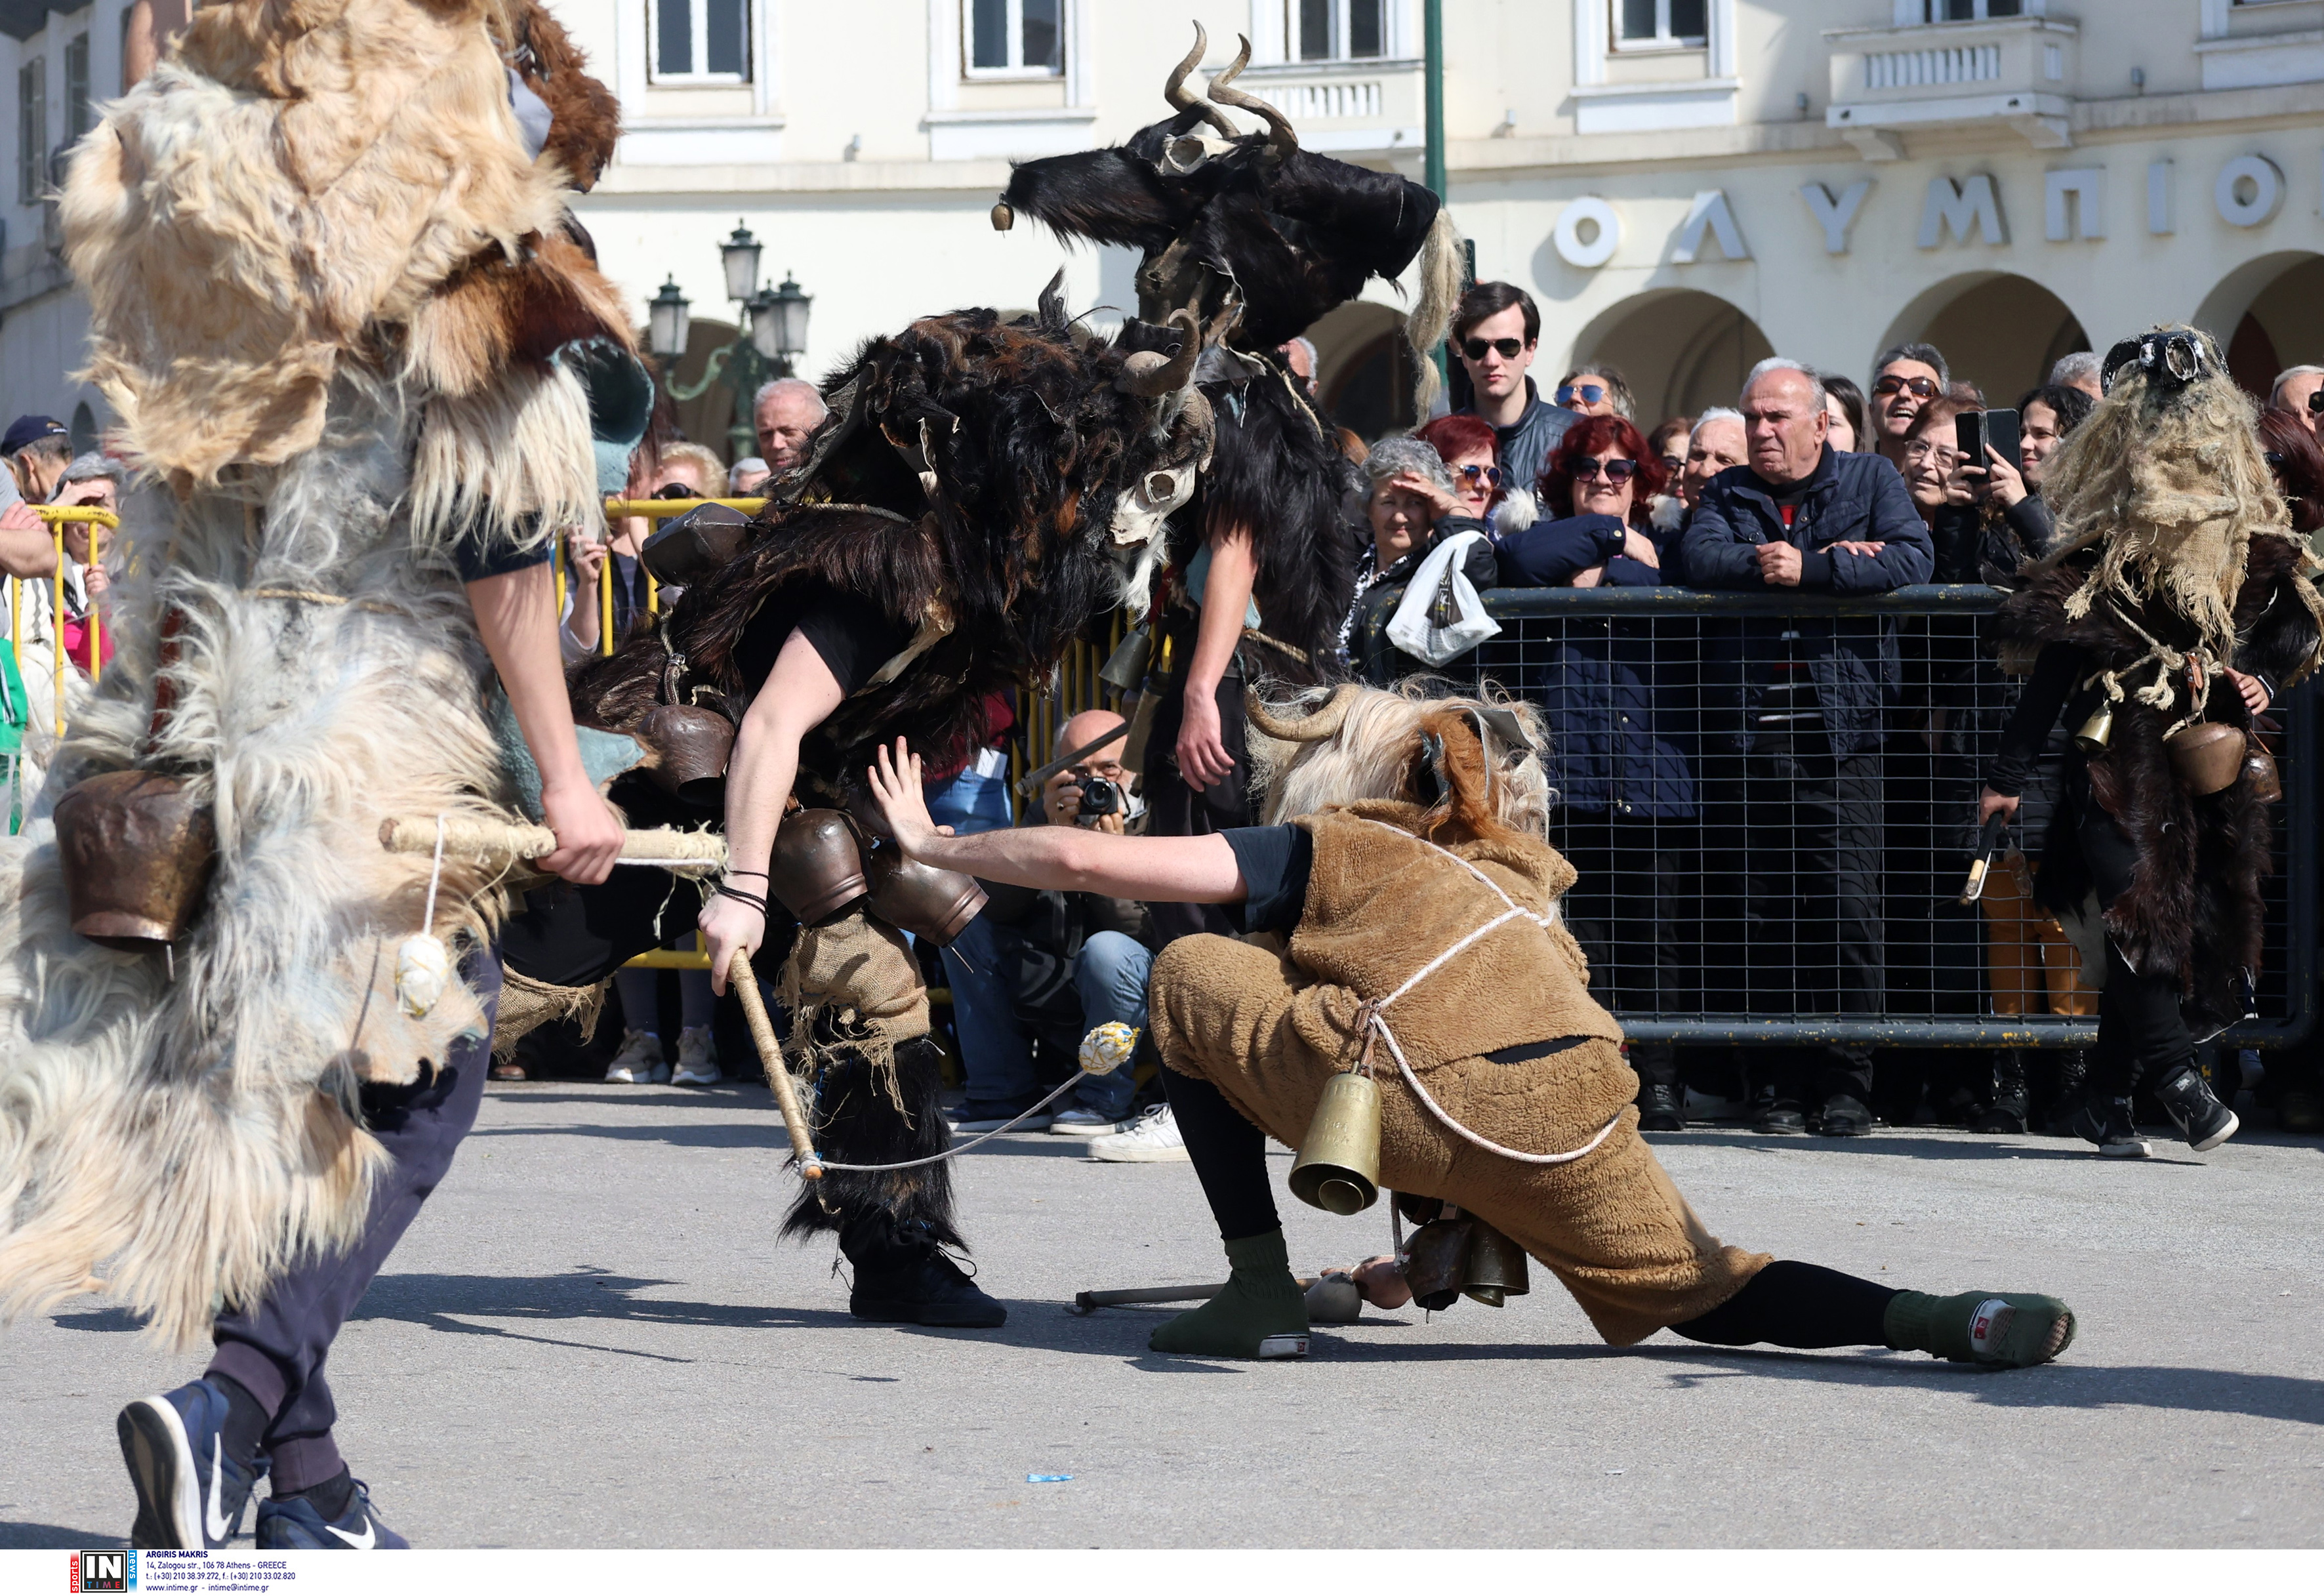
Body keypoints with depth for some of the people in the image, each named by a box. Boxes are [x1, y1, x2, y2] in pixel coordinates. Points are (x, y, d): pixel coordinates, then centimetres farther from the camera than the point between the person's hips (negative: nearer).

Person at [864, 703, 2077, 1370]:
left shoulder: (1326, 848, 22)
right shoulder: (1507, 876, 38)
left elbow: (1082, 859, 18)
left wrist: (930, 843, 34)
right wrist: (1448, 1244, 51)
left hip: (1441, 1109, -5)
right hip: (1581, 1122, 5)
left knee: (1189, 977, 18)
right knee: (1698, 1293, 23)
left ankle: (1260, 1294, 13)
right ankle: (1933, 1320, -6)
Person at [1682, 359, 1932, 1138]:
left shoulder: (1871, 480, 11)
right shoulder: (1727, 494, 17)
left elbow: (1912, 560, -6)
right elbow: (1700, 559, -3)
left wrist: (1808, 569, -11)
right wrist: (1838, 560, -9)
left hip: (1840, 730, -2)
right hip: (1747, 735, 2)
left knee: (1847, 910, -7)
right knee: (1762, 916, 1)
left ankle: (1848, 1082, -2)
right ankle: (1779, 1081, 7)